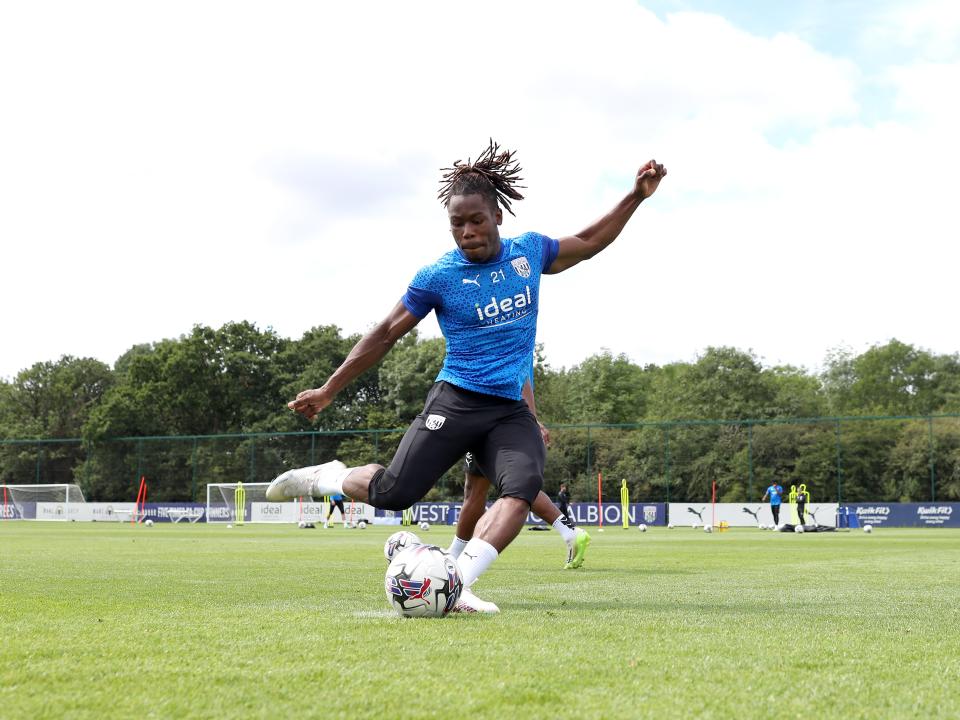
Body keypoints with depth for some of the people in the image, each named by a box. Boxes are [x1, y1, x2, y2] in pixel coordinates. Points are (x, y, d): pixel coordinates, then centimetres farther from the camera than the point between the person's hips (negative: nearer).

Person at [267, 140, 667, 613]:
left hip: (512, 411, 3)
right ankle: (329, 476, 15)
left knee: (523, 487, -26)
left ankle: (457, 583, -30)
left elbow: (589, 242, 25)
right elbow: (385, 334, 4)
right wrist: (328, 390, 4)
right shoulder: (438, 276, -3)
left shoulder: (529, 251, 8)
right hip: (457, 403, -3)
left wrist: (636, 197, 20)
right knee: (393, 492, -15)